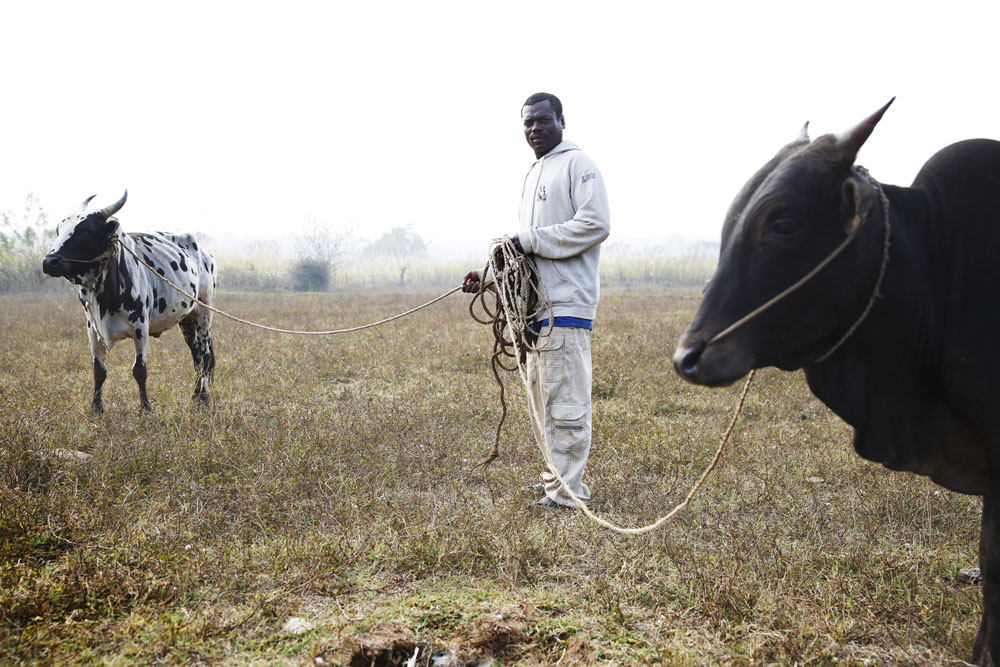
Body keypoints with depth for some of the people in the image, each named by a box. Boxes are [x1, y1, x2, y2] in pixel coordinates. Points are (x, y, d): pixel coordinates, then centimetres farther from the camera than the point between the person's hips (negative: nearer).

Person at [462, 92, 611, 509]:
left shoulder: (577, 165, -5)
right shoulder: (534, 174, 23)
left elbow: (596, 224, -18)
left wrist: (531, 240, -16)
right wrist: (489, 274, 17)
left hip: (566, 303, -10)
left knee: (565, 400, -8)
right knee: (542, 397, 15)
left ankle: (567, 492, -3)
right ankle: (558, 478, 25)